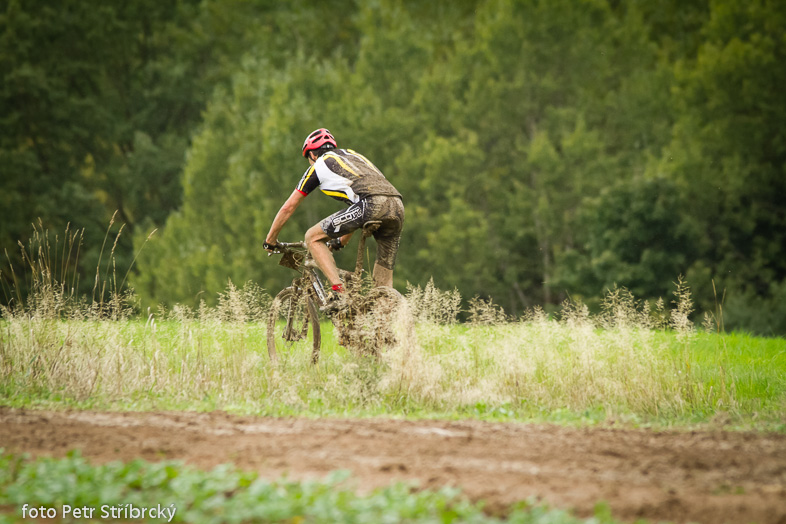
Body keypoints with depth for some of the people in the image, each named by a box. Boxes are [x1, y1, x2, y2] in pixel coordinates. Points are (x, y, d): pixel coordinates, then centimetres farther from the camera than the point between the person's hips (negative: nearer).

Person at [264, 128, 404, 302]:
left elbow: (288, 207, 25)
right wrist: (340, 242, 55)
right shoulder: (354, 155, 38)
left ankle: (339, 290, -8)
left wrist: (270, 240, 37)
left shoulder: (319, 165, 20)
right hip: (397, 206, 6)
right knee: (384, 279, 15)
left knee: (312, 237, 7)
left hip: (371, 205, -6)